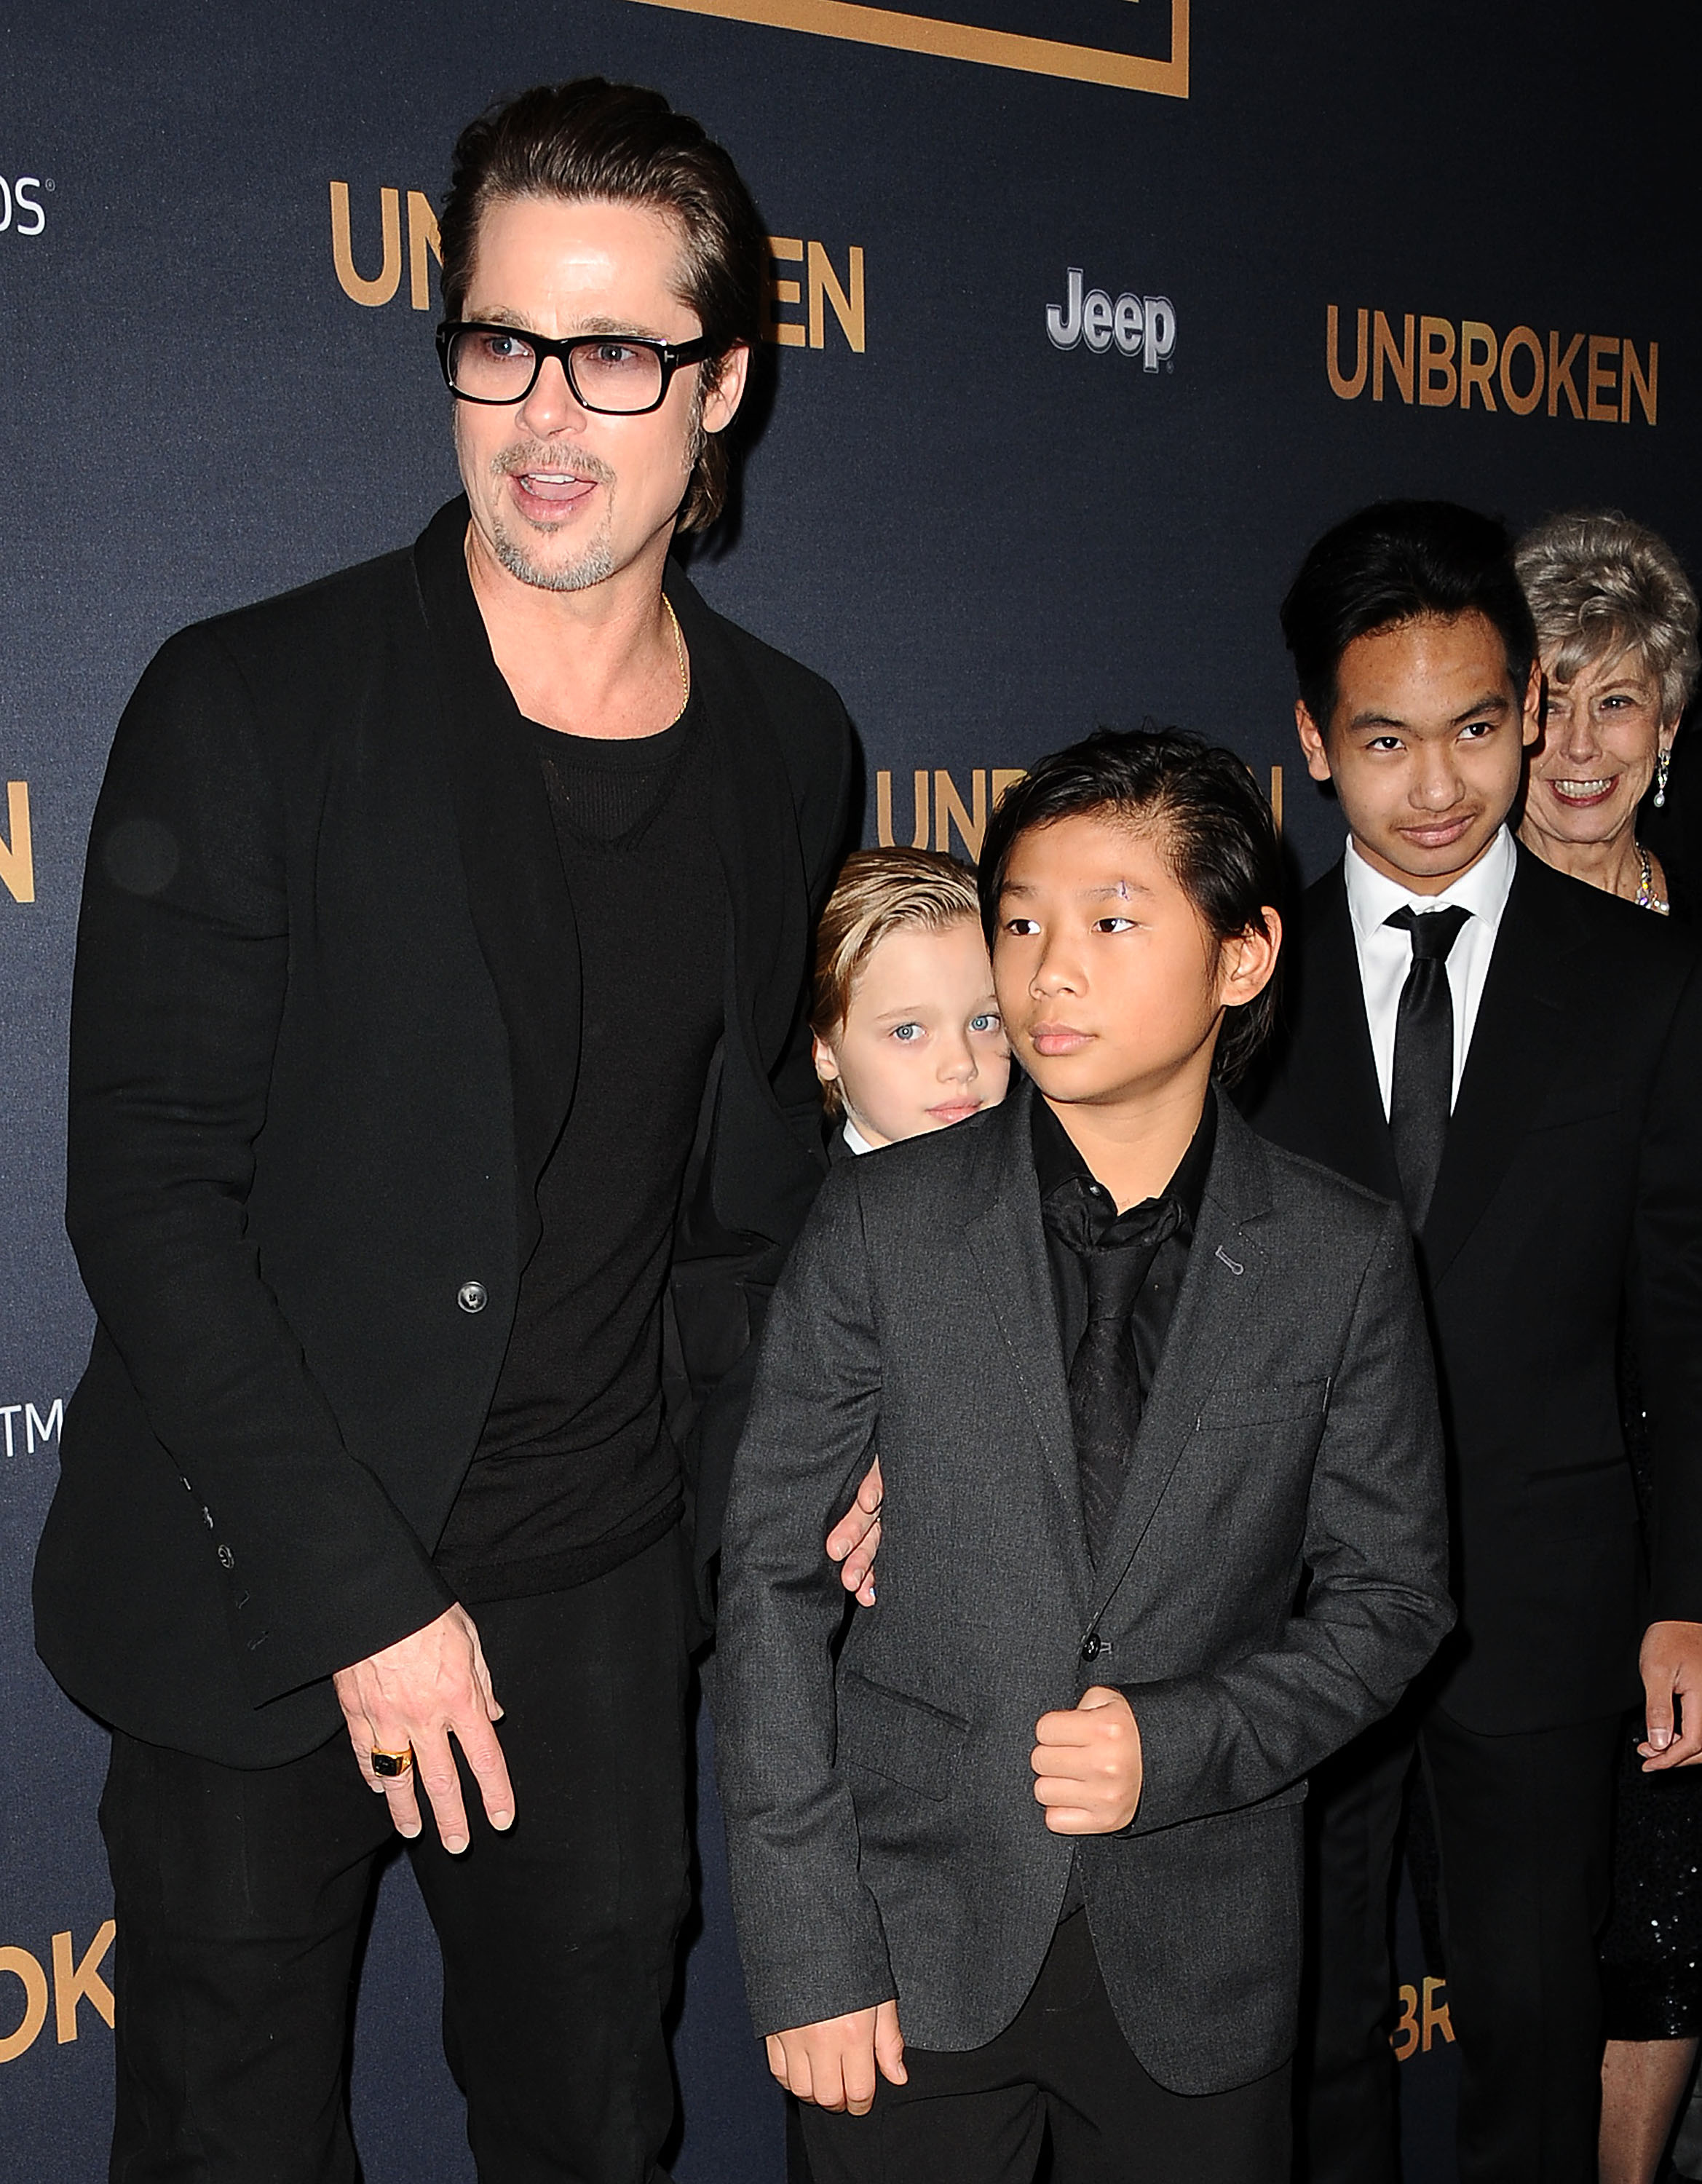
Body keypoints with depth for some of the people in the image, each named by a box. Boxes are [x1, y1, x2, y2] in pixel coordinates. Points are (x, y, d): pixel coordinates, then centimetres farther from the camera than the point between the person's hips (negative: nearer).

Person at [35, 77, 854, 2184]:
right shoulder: (255, 705, -12)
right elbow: (149, 1191, -14)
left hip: (599, 1589, 4)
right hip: (257, 1609, -3)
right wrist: (361, 1594, -16)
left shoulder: (787, 744, 3)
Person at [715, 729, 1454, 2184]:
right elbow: (776, 1576, -5)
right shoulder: (879, 1224, -7)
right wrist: (807, 1946, -8)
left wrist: (1178, 1745, -14)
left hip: (1199, 1966, 1)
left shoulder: (1347, 1259, -4)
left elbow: (1390, 1594, 2)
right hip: (921, 1947, 0)